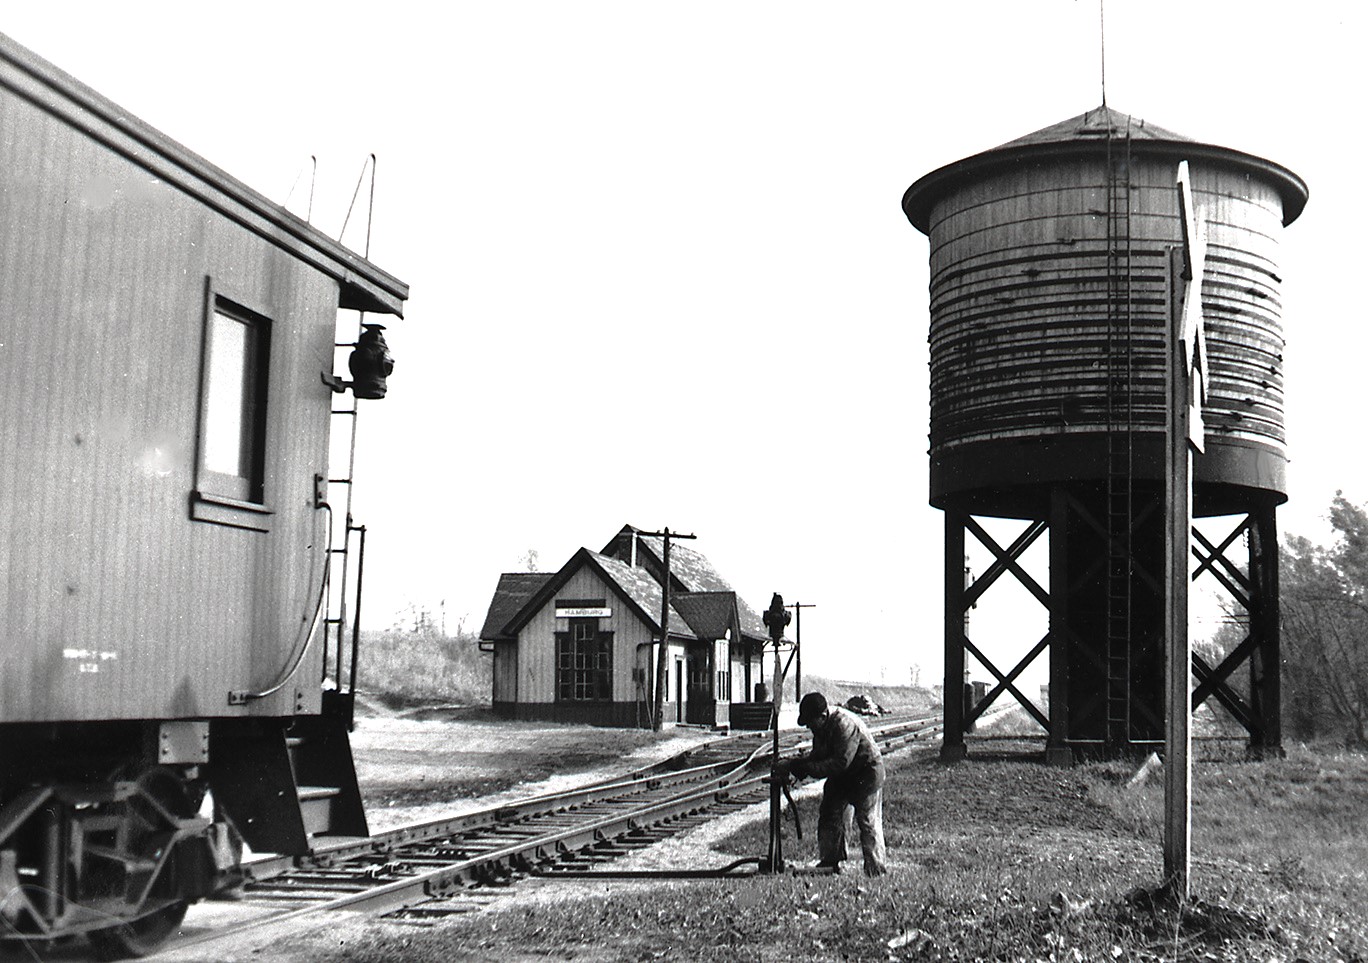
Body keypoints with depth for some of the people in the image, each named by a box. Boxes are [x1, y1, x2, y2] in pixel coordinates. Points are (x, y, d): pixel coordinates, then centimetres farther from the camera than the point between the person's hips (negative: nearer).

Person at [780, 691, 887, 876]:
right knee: (829, 815, 7)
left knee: (867, 819, -8)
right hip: (841, 776, 9)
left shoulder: (845, 724, -32)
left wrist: (808, 768, -36)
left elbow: (841, 762, -35)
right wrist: (793, 765, -11)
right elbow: (818, 755, 5)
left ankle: (876, 868, -1)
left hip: (866, 772, -9)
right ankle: (830, 861, 16)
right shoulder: (821, 726, -3)